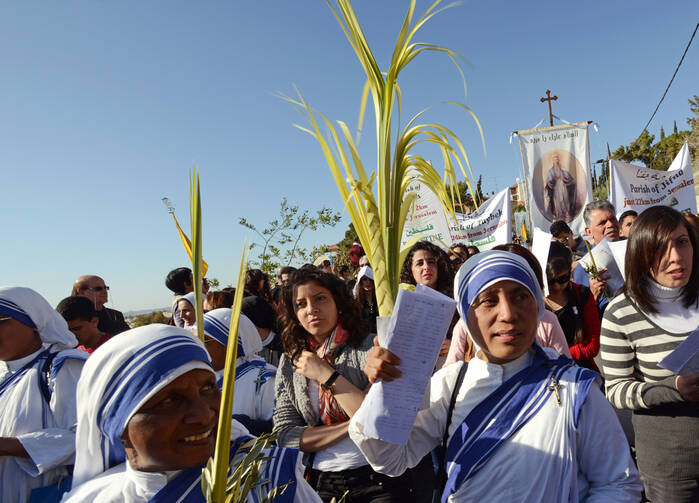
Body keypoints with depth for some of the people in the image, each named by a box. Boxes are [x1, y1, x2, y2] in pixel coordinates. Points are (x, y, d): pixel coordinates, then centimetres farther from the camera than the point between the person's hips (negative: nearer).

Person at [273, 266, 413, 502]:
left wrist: (326, 375, -13)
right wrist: (352, 426, -10)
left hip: (378, 480, -2)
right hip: (321, 482, 2)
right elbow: (284, 436, 0)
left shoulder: (368, 348, -2)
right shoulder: (290, 364, 8)